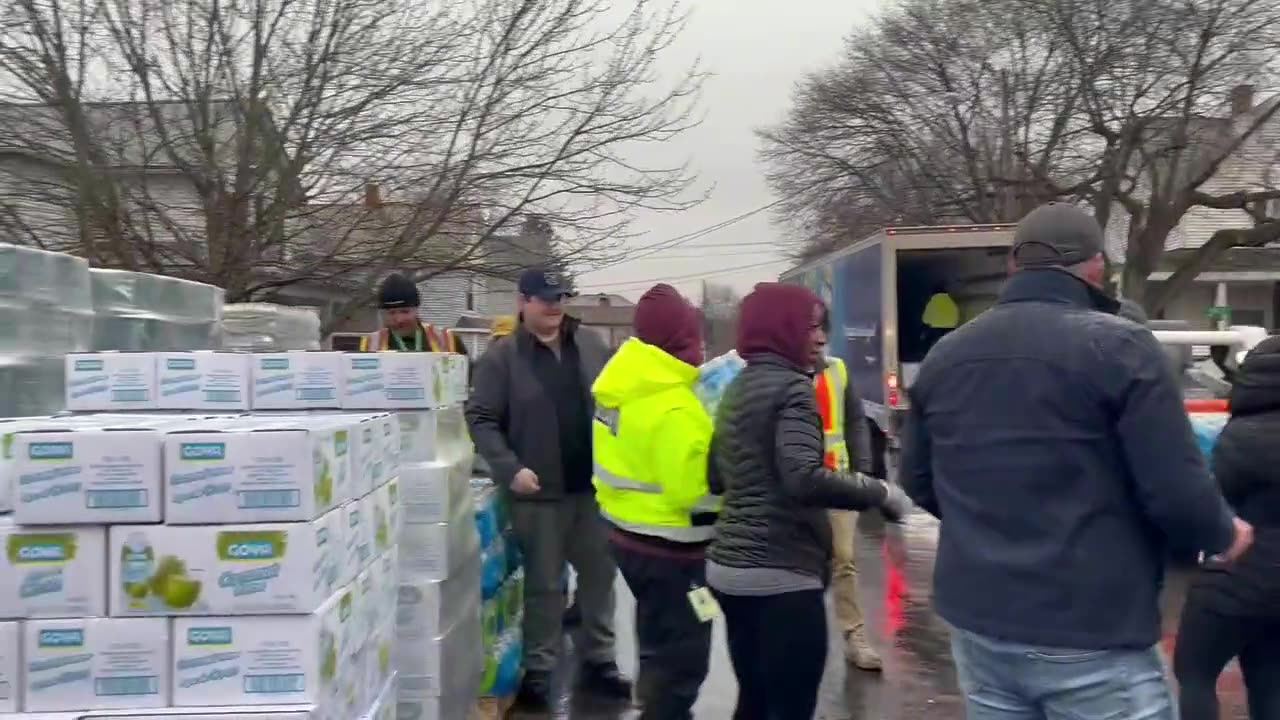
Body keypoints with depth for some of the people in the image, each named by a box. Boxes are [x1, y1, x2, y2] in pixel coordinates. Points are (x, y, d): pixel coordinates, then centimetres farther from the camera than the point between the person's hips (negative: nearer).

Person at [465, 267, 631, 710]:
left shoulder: (591, 346, 5)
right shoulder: (502, 355, -7)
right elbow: (481, 419, -10)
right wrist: (510, 469, -20)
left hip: (594, 485, 4)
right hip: (540, 492, -4)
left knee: (600, 575, 14)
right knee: (544, 585, 6)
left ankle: (598, 662, 30)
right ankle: (538, 672, 21)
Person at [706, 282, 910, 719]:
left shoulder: (736, 388, 14)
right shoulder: (791, 386, -12)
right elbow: (804, 478, -26)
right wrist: (880, 493, -17)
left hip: (730, 566, 9)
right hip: (780, 573, -9)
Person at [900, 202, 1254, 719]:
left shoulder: (944, 354, 6)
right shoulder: (1119, 346, -12)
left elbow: (918, 481, 14)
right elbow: (1176, 494, -15)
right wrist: (1224, 534, 6)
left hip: (977, 624, 6)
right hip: (1090, 639, -5)